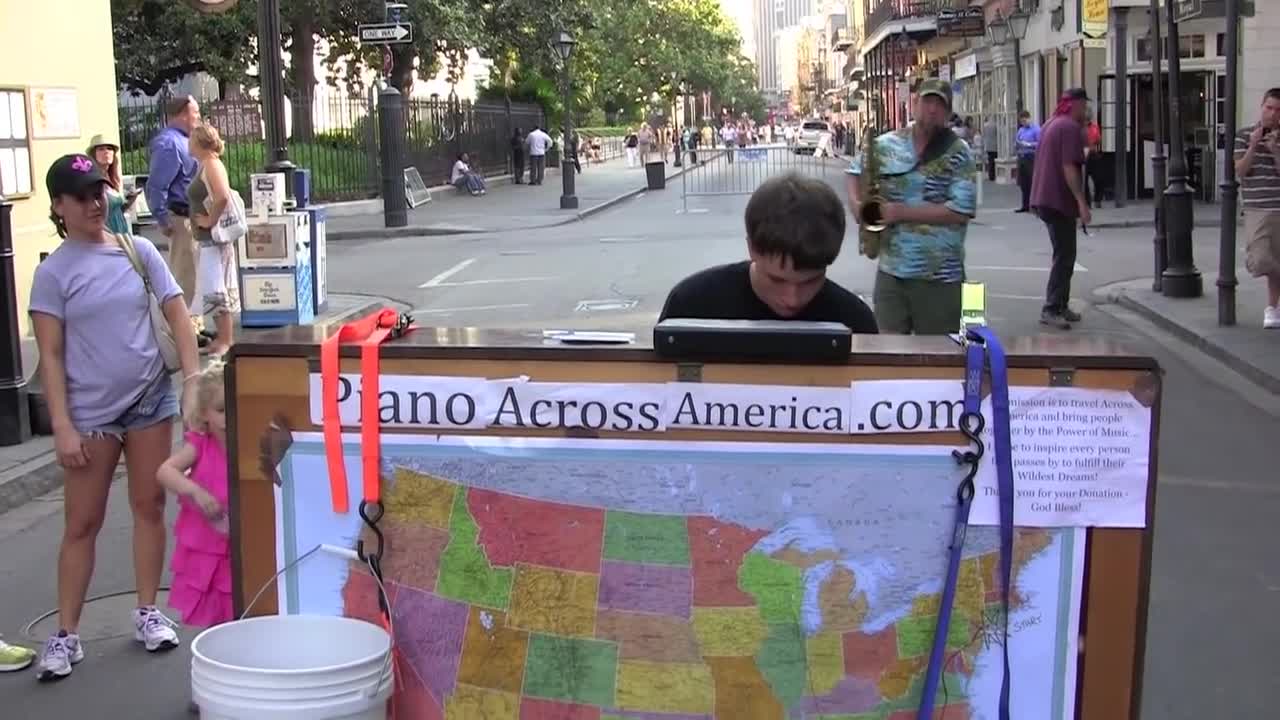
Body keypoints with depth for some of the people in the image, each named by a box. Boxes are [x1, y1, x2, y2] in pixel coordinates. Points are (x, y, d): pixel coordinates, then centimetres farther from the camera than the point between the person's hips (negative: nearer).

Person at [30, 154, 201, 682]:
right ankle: (65, 635, 11)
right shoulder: (53, 272, -4)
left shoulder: (138, 252, 3)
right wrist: (62, 427, -12)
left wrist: (193, 379, -8)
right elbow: (51, 357, -7)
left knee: (149, 506, 11)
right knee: (82, 523, 3)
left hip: (151, 400, 3)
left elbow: (177, 315, 2)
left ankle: (147, 612, 25)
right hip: (90, 412, -3)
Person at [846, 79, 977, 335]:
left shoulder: (957, 153, -6)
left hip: (939, 277, -3)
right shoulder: (886, 145, 5)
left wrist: (901, 212, -17)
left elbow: (961, 211, -15)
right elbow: (856, 172, 23)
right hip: (890, 271, 3)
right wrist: (857, 204, 1)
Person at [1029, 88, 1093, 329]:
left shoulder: (1051, 124, 17)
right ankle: (1051, 309, -11)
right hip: (1060, 200, -10)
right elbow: (1069, 167, -22)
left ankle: (1060, 306, 20)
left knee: (1064, 254, 16)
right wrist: (1082, 202, -24)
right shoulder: (1071, 127, -14)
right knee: (1064, 256, -9)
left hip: (1045, 198, 10)